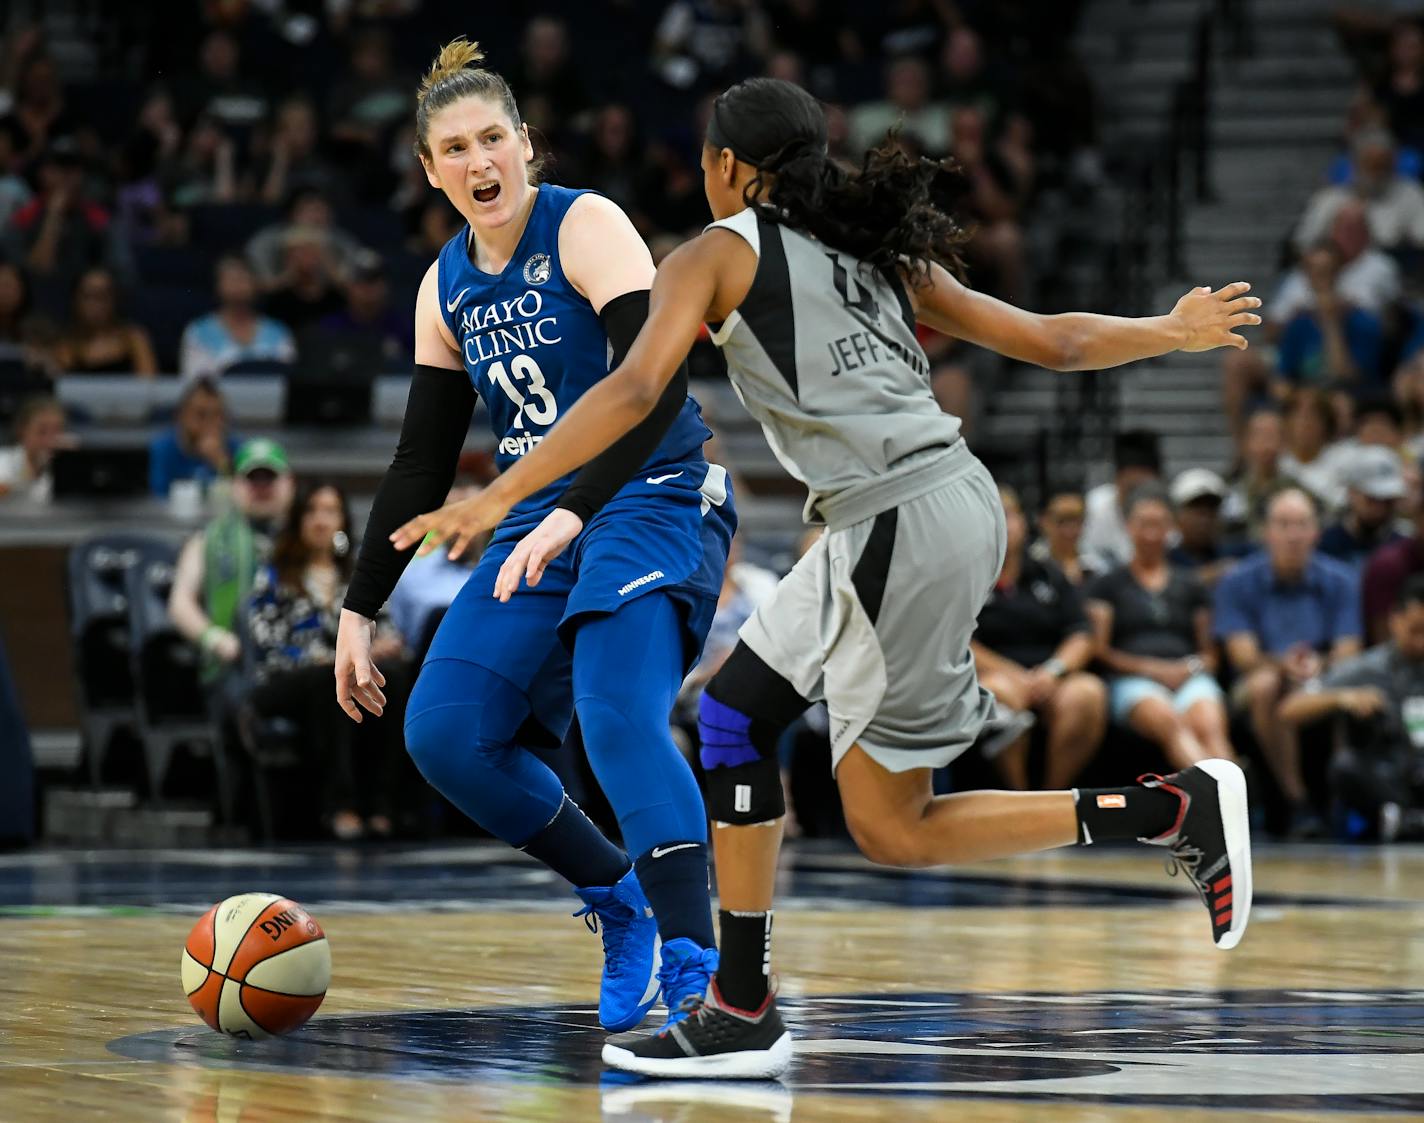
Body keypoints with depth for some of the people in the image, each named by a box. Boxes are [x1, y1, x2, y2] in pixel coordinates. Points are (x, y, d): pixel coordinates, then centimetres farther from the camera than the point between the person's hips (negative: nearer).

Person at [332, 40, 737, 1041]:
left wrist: (575, 513, -36)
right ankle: (617, 895, 12)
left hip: (654, 500, -7)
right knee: (445, 733, -5)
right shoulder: (448, 287, 10)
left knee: (619, 716, -28)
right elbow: (421, 466, 15)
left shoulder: (587, 227, -11)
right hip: (543, 520, 7)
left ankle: (696, 971, -31)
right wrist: (359, 612, 12)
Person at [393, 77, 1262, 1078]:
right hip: (961, 503, 9)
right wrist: (1172, 333, 38)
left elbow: (635, 389, -12)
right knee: (735, 714, 16)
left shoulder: (718, 253, 4)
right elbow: (1050, 340, 20)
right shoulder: (878, 254, 21)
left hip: (900, 533, -9)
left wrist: (498, 498, -14)